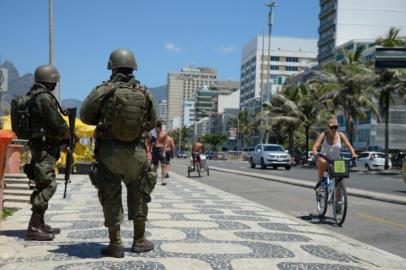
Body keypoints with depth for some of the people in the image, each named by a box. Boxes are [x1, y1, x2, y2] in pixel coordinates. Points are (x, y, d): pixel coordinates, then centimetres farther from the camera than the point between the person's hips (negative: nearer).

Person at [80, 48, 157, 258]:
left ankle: (115, 244, 12)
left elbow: (85, 116, 2)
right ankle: (139, 241, 24)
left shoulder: (103, 91, -8)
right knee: (138, 195, 17)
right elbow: (151, 123, 9)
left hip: (109, 151, -2)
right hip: (137, 152, 2)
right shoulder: (145, 94, 0)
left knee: (111, 198, 8)